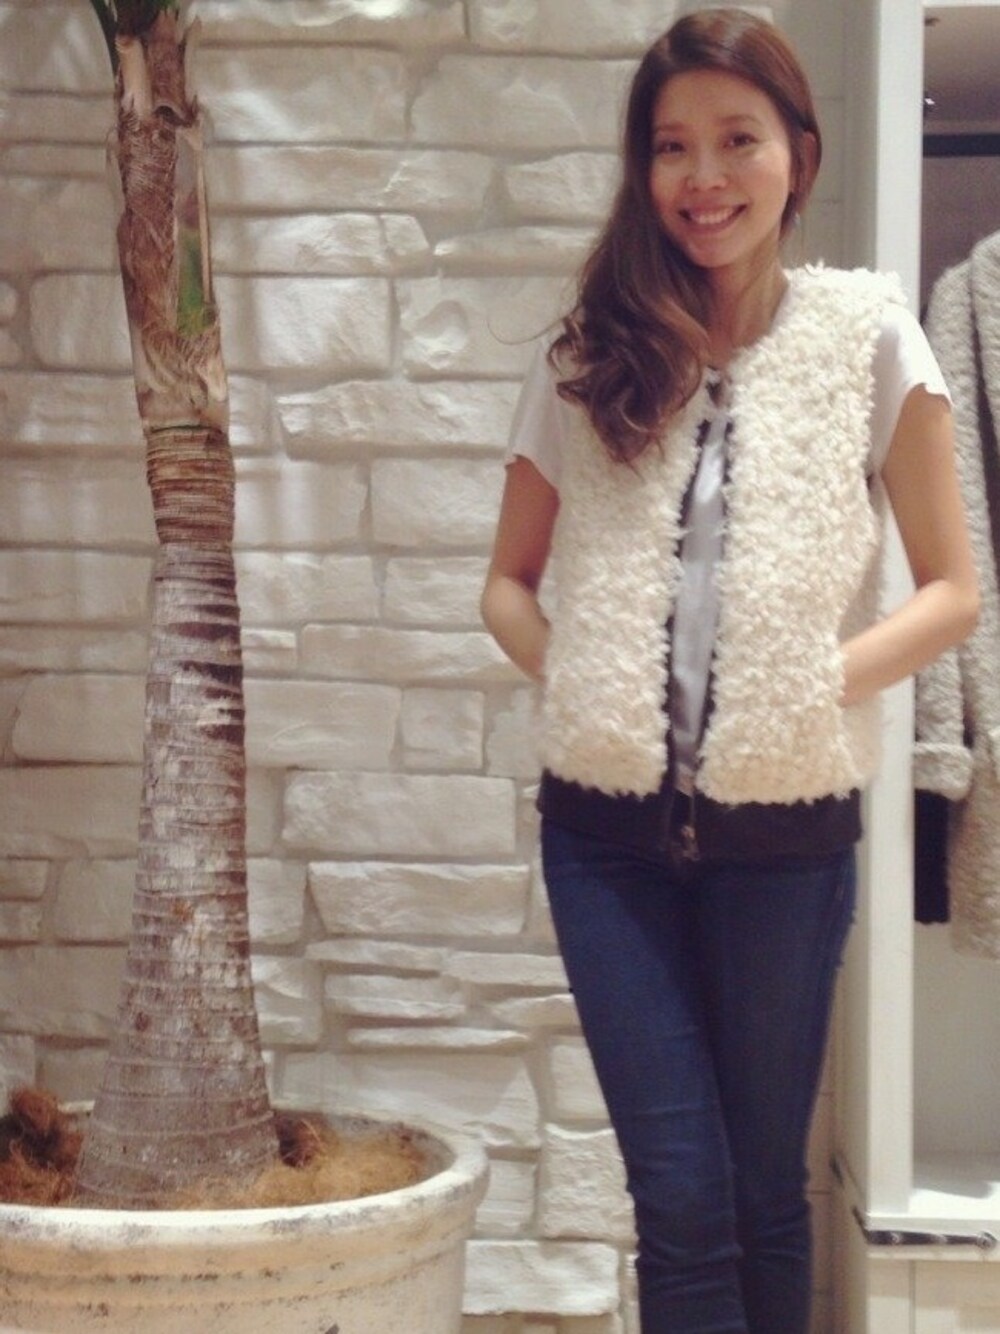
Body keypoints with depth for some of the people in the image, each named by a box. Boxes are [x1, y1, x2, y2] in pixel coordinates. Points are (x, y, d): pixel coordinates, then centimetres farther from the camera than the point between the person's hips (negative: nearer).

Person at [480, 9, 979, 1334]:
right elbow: (509, 580, 14)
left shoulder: (868, 336, 0)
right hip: (609, 825, 1)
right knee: (680, 1196, 1)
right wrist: (569, 676, -5)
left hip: (785, 828, -1)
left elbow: (952, 588, 3)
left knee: (765, 1189, 12)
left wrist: (825, 682, -13)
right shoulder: (589, 358, 6)